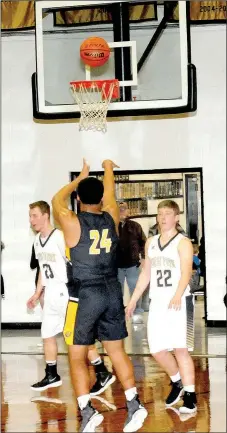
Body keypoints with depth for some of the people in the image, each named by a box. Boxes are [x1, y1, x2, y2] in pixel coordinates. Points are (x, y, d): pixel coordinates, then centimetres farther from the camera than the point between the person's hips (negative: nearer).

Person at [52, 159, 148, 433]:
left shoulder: (73, 223, -10)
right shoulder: (111, 218, 1)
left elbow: (57, 200, 10)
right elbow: (109, 194, 22)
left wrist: (79, 178, 24)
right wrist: (108, 169, 41)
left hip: (85, 295, -4)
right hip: (112, 292, 4)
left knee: (77, 356, 3)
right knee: (117, 351, 14)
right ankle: (133, 404, 9)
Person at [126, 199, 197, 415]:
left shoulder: (183, 242, -6)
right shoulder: (151, 242, 14)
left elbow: (186, 272, -18)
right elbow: (146, 273, 21)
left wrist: (177, 296, -34)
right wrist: (134, 299, 18)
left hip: (179, 302, -6)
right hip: (157, 302, 6)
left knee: (180, 348, -9)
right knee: (157, 349, 5)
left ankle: (190, 396, -2)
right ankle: (177, 382, 29)